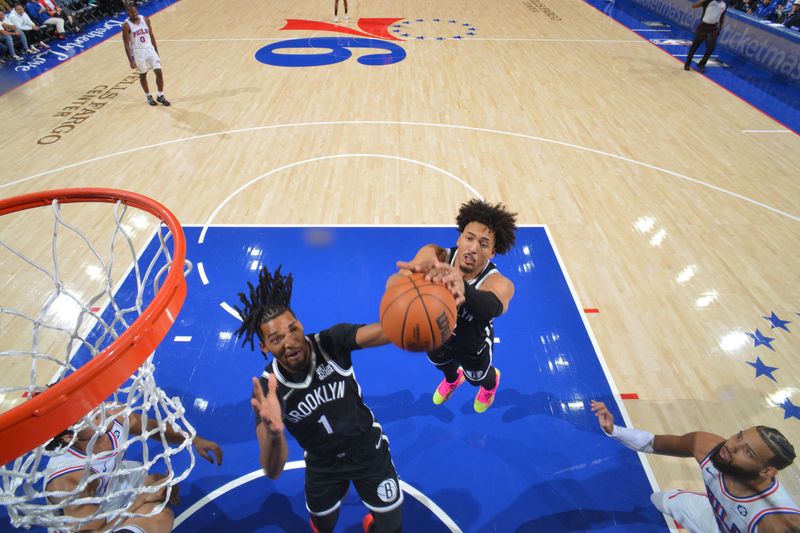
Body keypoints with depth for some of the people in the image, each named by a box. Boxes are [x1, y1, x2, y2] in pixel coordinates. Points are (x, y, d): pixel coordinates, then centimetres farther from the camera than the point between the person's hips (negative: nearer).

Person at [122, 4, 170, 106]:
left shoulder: (145, 20, 0)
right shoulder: (126, 25, -12)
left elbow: (151, 36, 10)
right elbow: (126, 44, -10)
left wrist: (156, 52, 9)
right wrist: (131, 61, -15)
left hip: (150, 49, 3)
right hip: (138, 52, -3)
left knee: (159, 72, -3)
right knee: (143, 75, 9)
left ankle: (160, 96, 10)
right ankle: (148, 96, 25)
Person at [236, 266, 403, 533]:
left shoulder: (331, 342, -28)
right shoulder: (266, 389, -26)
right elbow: (273, 472, -31)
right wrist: (274, 433, -55)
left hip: (369, 451, 0)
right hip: (323, 465, 1)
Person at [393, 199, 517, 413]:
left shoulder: (499, 283, -42)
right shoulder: (434, 256, -35)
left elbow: (494, 306, -66)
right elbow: (396, 279, -53)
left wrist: (463, 290, -89)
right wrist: (404, 277, -79)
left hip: (474, 347, -2)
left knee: (477, 378, 31)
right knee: (441, 363, 36)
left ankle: (491, 382, 71)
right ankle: (452, 379, 75)